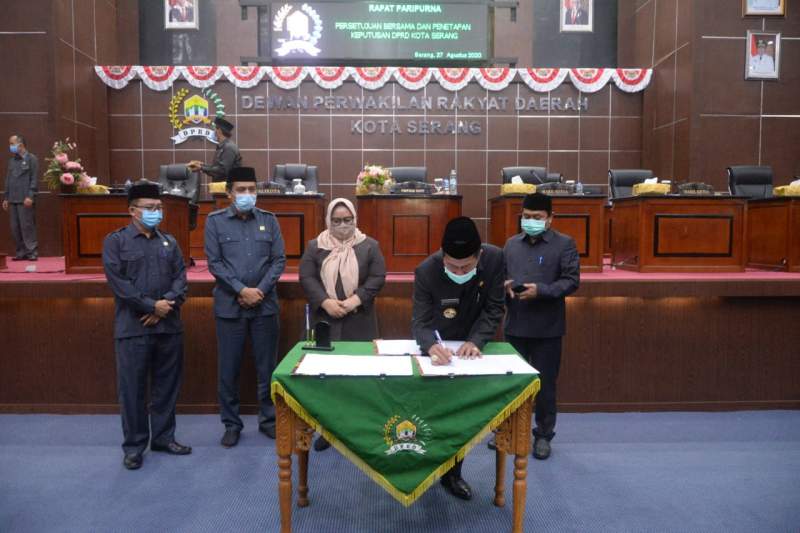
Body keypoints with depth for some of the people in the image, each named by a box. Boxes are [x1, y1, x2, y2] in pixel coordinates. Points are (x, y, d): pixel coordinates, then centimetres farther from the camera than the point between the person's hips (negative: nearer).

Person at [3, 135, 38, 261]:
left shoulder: (31, 159, -2)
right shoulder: (12, 160, 17)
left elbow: (34, 179, -8)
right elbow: (8, 180, 19)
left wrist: (30, 196, -16)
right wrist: (6, 198, 14)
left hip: (25, 200, -6)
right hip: (13, 199, 6)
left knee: (27, 226, -6)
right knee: (15, 227, 5)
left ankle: (32, 252, 0)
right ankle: (21, 252, 11)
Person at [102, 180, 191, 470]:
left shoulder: (169, 242, 12)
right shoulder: (115, 241, 0)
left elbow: (180, 277, 5)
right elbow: (118, 282, -10)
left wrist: (166, 306, -12)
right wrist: (151, 305, -14)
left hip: (169, 326, 4)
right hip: (133, 328, -4)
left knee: (167, 385, 11)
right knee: (133, 388, 3)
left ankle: (163, 437, 25)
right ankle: (134, 445, 16)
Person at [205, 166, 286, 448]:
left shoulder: (269, 220, 6)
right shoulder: (215, 221, 2)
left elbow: (279, 260, 2)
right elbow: (214, 263, -4)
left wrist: (260, 291, -9)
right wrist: (242, 290, -13)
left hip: (265, 305, 1)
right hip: (230, 306, -1)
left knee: (267, 366, 8)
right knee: (229, 369, 6)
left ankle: (268, 419, 22)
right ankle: (231, 424, 20)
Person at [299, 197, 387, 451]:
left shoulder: (369, 246, 5)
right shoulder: (315, 246, 8)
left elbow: (377, 278, -2)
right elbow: (306, 277, 0)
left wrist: (355, 300, -14)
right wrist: (325, 302, -15)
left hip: (359, 321, 0)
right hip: (325, 320, 1)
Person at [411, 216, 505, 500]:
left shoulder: (495, 259, -25)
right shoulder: (426, 271, -30)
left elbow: (494, 309, -17)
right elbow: (419, 321, -28)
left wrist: (475, 341, -33)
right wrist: (431, 345, -50)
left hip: (470, 344, 2)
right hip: (436, 345, -2)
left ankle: (452, 472, 23)